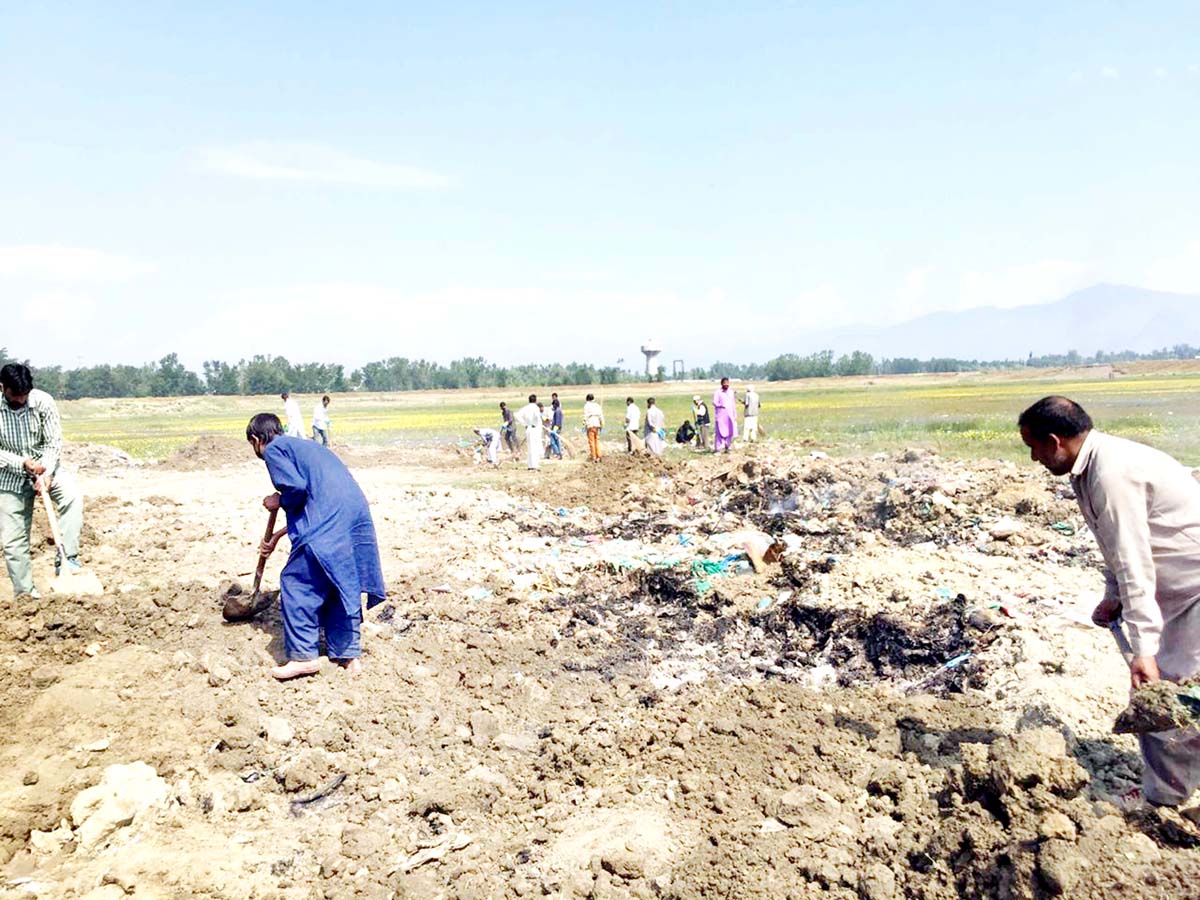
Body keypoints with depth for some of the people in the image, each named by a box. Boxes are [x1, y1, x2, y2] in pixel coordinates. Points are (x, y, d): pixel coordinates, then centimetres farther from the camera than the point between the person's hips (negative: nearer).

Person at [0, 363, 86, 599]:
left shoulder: (42, 401, -15)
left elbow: (54, 442, -12)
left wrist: (46, 474, -24)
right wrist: (23, 463, -27)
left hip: (44, 466, 0)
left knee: (71, 495, -30)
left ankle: (68, 557, -25)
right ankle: (23, 590, 17)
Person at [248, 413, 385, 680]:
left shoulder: (273, 449, 5)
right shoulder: (301, 445, 31)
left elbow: (296, 488, -13)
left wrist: (278, 501, 9)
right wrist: (276, 537, 40)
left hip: (326, 523, -8)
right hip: (356, 515, 9)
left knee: (296, 583, 2)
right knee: (342, 585, 14)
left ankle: (303, 656, 4)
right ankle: (348, 654, 18)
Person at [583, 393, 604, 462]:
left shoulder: (587, 406, -5)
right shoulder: (597, 405, 8)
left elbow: (585, 416, -9)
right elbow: (601, 416, 9)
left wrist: (584, 425, -4)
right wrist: (602, 425, 15)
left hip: (590, 425, -4)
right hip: (597, 425, 4)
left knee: (591, 441, 0)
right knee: (597, 441, 11)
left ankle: (593, 457, -2)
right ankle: (598, 457, 12)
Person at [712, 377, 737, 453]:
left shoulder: (731, 392, 15)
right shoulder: (718, 392, -2)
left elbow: (733, 404, 19)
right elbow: (714, 402, -11)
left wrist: (735, 415, 16)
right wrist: (720, 405, -31)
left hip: (730, 415, 5)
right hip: (721, 415, -5)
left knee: (730, 432, 2)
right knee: (720, 432, -9)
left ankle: (727, 447, 11)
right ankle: (717, 448, -7)